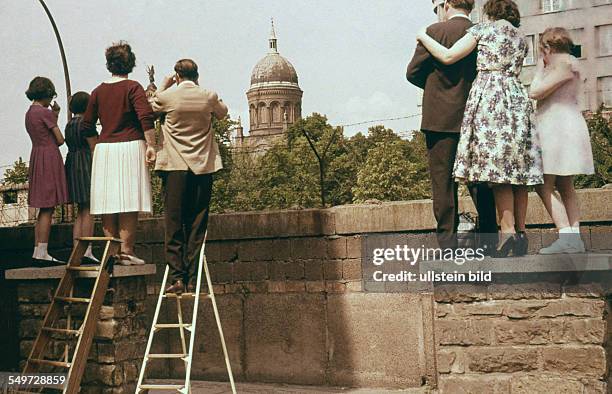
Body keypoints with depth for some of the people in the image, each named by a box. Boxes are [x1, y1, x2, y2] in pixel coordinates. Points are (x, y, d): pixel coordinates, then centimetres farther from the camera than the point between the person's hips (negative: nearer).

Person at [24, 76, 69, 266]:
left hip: (36, 157, 9)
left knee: (44, 209, 10)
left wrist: (54, 116, 17)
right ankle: (41, 254, -10)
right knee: (48, 209, -8)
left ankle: (38, 253, 9)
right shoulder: (45, 113, -10)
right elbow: (60, 140, -8)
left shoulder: (29, 113, 16)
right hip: (49, 158, -9)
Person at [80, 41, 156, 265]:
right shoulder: (132, 87, -3)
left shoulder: (98, 91, 10)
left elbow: (86, 128, 11)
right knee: (129, 204, -3)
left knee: (109, 203, 6)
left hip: (104, 149, 5)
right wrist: (151, 145, -14)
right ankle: (126, 251, -6)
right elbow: (146, 117, -16)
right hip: (130, 147, -4)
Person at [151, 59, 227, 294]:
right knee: (197, 224, 5)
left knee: (173, 223, 2)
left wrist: (163, 87, 27)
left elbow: (151, 107, 17)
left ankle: (177, 277, -5)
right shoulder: (209, 96, 1)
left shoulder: (167, 96, -4)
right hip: (203, 167, 2)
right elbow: (222, 112, 24)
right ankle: (193, 280, 3)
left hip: (175, 167, -2)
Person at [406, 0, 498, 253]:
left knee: (443, 183, 1)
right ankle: (489, 242, 11)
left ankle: (447, 243, 1)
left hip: (441, 119, -4)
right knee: (479, 182, 10)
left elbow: (413, 73, -3)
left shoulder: (434, 32, -7)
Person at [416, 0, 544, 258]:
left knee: (496, 167, -10)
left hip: (489, 95, -5)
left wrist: (423, 37, 10)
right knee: (517, 167, 4)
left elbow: (448, 57, -3)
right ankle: (520, 233, 3)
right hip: (517, 99, 6)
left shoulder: (483, 29, 3)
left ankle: (508, 231, -18)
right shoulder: (521, 38, 20)